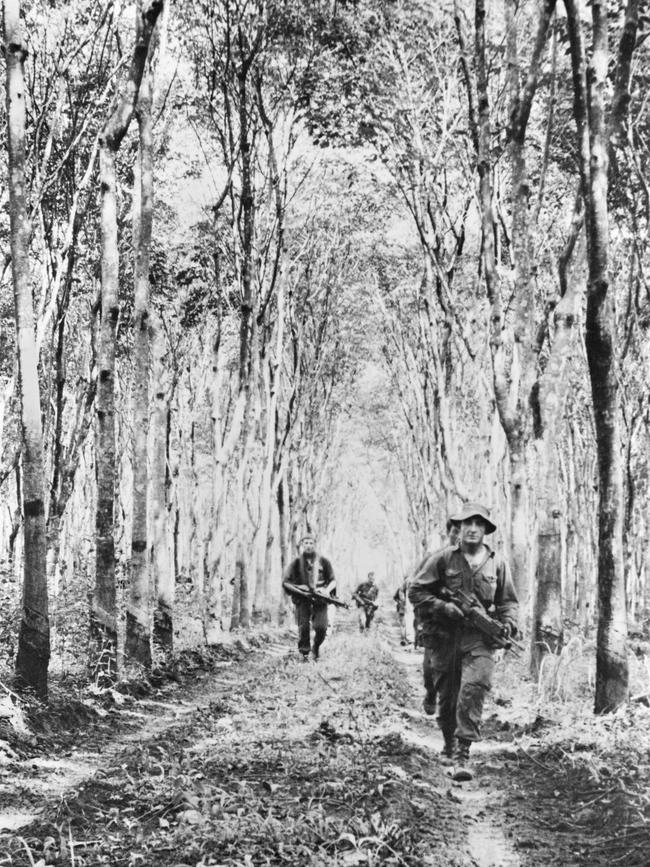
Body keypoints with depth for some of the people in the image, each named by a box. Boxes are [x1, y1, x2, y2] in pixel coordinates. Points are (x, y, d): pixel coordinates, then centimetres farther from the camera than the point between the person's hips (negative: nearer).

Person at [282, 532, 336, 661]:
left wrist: (327, 590, -10)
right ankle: (304, 654, 6)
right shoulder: (296, 563, 5)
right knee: (303, 627, -7)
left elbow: (333, 581, 11)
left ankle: (316, 646, 18)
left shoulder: (323, 562, 6)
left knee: (321, 627, -11)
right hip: (302, 598, 0)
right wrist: (297, 587, -13)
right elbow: (285, 582, 5)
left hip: (320, 598, 0)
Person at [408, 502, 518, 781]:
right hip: (445, 637, 0)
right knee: (446, 696, 10)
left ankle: (462, 755, -19)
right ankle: (449, 742, 37)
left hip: (480, 638, 0)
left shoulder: (497, 563, 7)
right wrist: (444, 608, -11)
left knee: (473, 689, -19)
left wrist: (508, 623, -4)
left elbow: (508, 601, 16)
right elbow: (416, 590, 0)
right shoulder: (443, 559, 0)